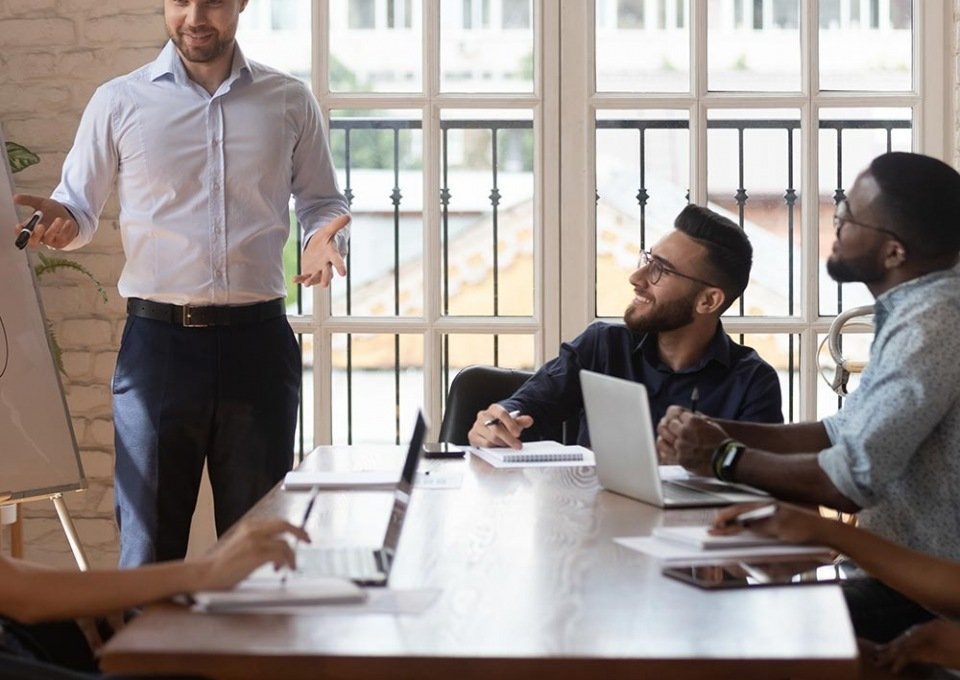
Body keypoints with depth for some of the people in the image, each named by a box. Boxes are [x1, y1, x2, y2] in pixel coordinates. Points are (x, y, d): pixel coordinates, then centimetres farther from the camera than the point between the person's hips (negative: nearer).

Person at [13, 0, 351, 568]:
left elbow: (322, 201, 16)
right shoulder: (120, 102, 5)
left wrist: (326, 236, -7)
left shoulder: (290, 101, 8)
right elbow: (80, 207, 10)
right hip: (157, 341, -1)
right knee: (149, 542, 1)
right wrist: (60, 222, -14)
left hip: (258, 338, 1)